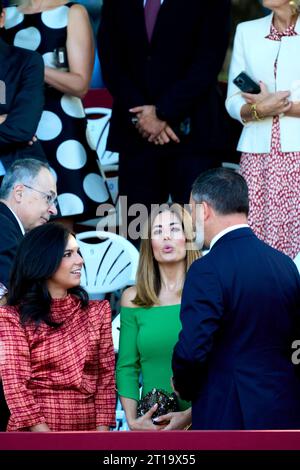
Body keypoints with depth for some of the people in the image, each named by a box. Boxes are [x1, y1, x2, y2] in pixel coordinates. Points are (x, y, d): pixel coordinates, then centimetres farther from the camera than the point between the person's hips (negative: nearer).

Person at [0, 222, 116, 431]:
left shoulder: (97, 311, 7)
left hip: (88, 427, 3)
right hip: (35, 432, -3)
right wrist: (49, 440, -20)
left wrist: (102, 431, -11)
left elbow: (106, 377, 3)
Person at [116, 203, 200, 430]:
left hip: (199, 418, -2)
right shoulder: (133, 299, 3)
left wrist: (189, 415, -19)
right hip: (152, 423, 2)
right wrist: (132, 419, -10)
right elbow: (126, 367, 3)